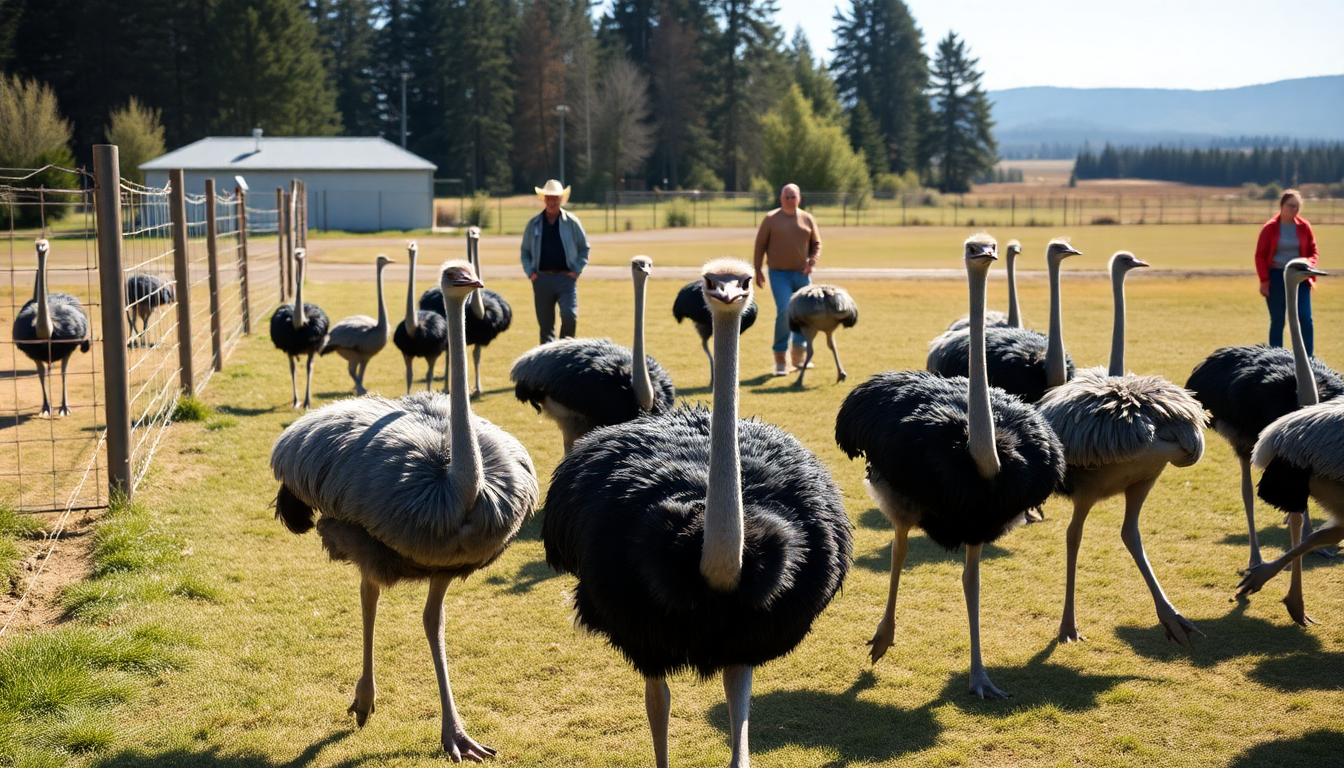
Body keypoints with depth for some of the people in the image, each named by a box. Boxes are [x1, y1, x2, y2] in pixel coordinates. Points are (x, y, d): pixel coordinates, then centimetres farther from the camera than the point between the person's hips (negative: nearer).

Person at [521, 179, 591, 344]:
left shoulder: (572, 222, 4)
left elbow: (584, 249, 9)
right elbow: (525, 251, 16)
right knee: (545, 323, 4)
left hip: (566, 277, -2)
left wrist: (577, 270, -2)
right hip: (542, 278, 2)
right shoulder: (534, 224, 9)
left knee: (569, 316, -17)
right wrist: (530, 272, 2)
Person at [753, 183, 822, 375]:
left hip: (802, 274, 4)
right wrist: (757, 270, -2)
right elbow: (760, 245, 2)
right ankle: (779, 359, -10)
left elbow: (816, 243, 14)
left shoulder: (808, 219, 8)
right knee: (784, 312, -15)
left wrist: (812, 261, -3)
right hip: (779, 274, -4)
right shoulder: (771, 219, 0)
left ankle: (798, 357, 24)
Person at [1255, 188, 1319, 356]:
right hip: (1276, 277, -1)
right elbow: (1260, 256, -1)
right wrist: (1264, 280, -8)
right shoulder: (1270, 228, -3)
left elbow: (1313, 252, 10)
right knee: (1277, 322, 5)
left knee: (1305, 319, -8)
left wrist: (1308, 263, -12)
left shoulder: (1304, 227, 3)